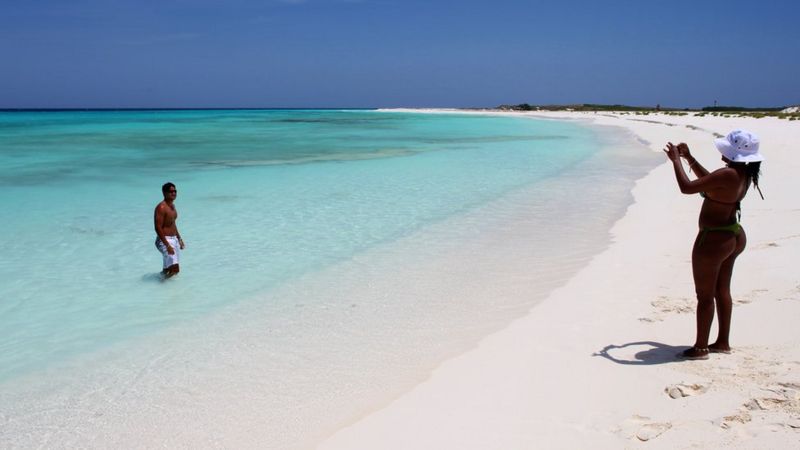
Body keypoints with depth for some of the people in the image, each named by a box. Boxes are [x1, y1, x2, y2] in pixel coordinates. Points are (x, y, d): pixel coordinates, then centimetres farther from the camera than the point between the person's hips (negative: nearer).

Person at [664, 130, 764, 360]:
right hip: (734, 236, 9)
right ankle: (723, 342, 31)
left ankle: (700, 348, 13)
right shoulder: (744, 173, 3)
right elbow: (710, 181, 18)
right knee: (722, 291, 20)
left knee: (704, 296, 3)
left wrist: (676, 160, -13)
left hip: (713, 240, -9)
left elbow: (687, 187, -26)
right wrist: (689, 158, 16)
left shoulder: (727, 174, -27)